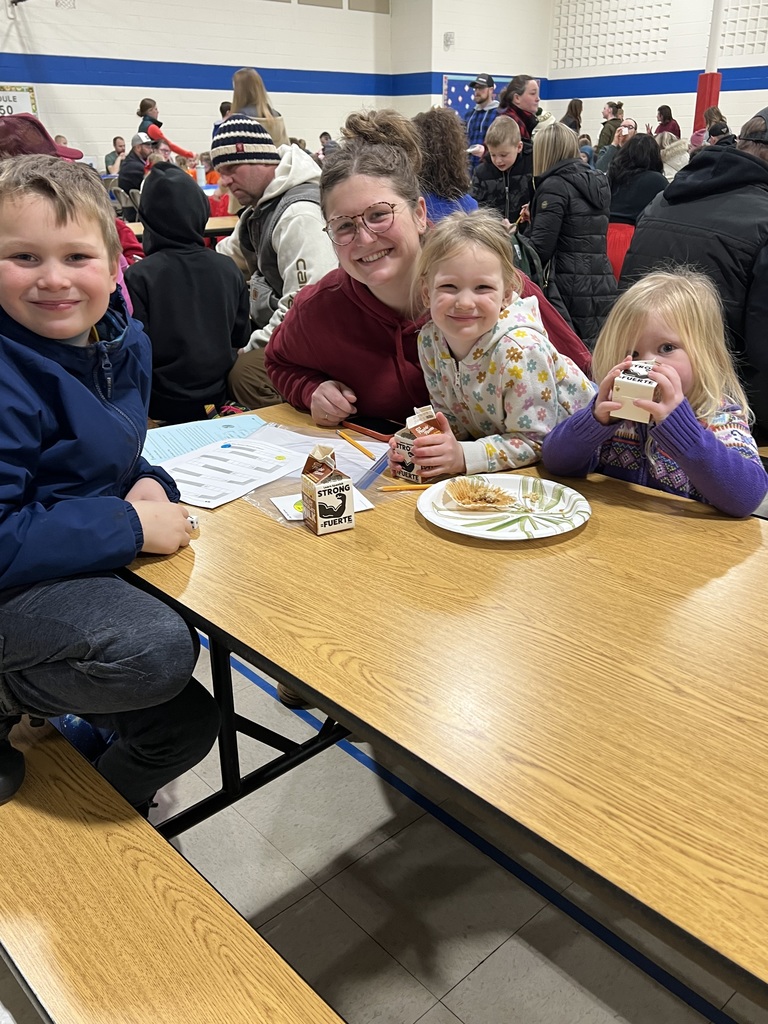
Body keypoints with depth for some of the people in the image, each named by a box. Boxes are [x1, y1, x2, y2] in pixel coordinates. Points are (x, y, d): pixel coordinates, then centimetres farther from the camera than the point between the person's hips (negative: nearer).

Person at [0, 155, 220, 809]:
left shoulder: (126, 342, 0)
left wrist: (147, 484, -8)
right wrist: (132, 527, -27)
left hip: (95, 565, 8)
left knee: (187, 724, 11)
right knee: (157, 649, -35)